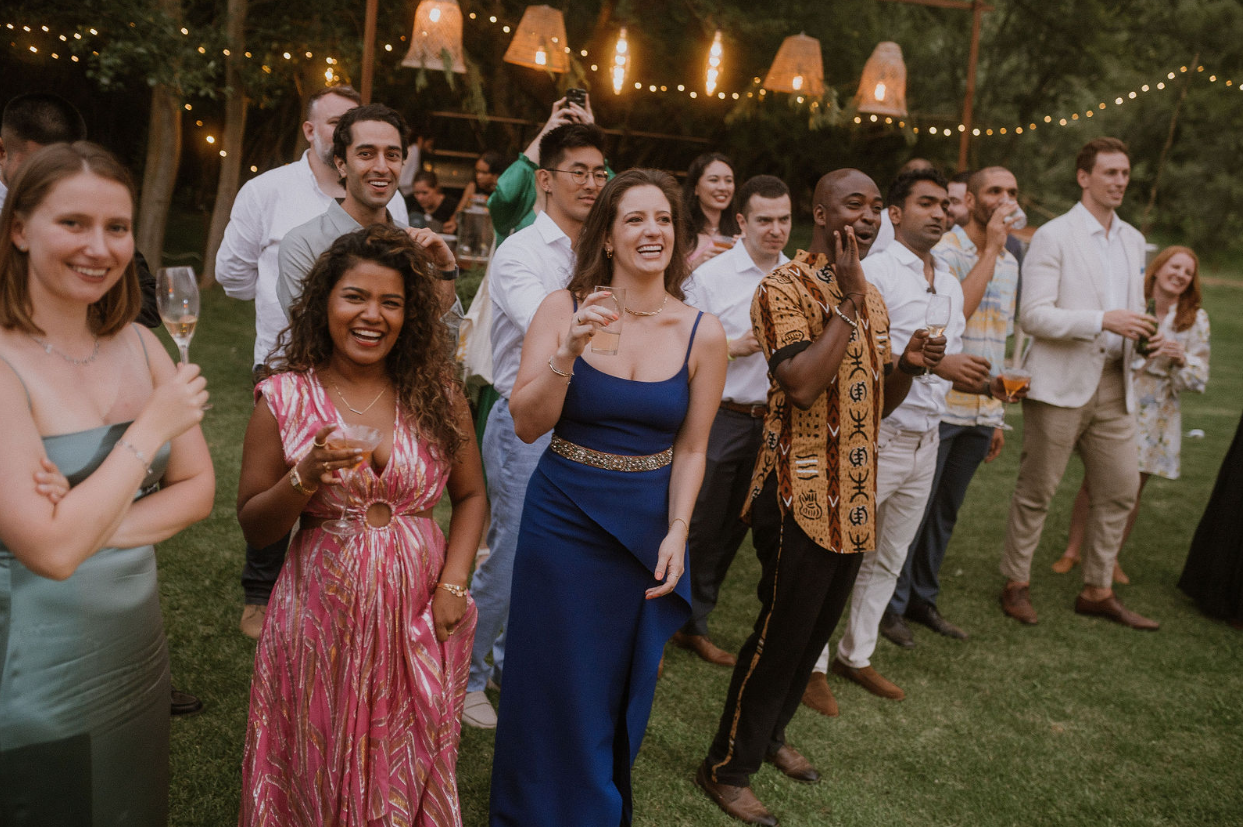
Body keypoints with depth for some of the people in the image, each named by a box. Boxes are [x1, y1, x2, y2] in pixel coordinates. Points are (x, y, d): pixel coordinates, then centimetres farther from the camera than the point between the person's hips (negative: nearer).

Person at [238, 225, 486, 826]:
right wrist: (306, 478, -21)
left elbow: (470, 494, 5)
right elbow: (254, 529, -2)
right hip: (324, 617, -1)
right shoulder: (284, 398, -6)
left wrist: (453, 585, -7)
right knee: (321, 775, 14)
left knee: (407, 773, 15)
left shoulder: (437, 392, -2)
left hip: (418, 616, 1)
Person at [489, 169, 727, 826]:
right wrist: (570, 351, -24)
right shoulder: (564, 309, -8)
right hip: (564, 520, -1)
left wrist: (677, 534, -8)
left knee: (622, 688, 18)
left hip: (649, 528, 2)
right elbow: (527, 424, -11)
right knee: (556, 687, 11)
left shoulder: (702, 333, -5)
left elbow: (691, 447, 0)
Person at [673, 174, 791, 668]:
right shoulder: (710, 276, -6)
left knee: (731, 529, 13)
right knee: (695, 527, 0)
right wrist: (734, 346, -17)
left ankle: (693, 625, 29)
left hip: (772, 422, 5)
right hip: (719, 419, -5)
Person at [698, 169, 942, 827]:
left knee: (817, 629, 18)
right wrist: (847, 303, -21)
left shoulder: (871, 297, 14)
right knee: (782, 631, -1)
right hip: (801, 493, -8)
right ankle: (727, 767, 16)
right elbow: (802, 385, -27)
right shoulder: (786, 288, -12)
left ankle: (769, 735, 38)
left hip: (853, 496, 8)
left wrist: (908, 365, -2)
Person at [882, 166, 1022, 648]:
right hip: (937, 406, -7)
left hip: (981, 412, 7)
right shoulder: (944, 251, -9)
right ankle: (892, 605, 13)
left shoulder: (1010, 263, 14)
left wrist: (997, 416, 19)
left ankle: (923, 600, 27)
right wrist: (990, 249, -19)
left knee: (946, 511, 14)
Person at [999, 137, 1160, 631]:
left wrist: (1144, 335, 2)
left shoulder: (1133, 240, 16)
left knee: (1121, 489, 8)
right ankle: (1016, 584, 18)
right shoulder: (1053, 236, -7)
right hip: (1061, 385, -7)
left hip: (1113, 386, 7)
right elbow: (1033, 315, -15)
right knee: (1037, 491, 2)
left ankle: (1098, 591, 22)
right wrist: (1103, 320, -23)